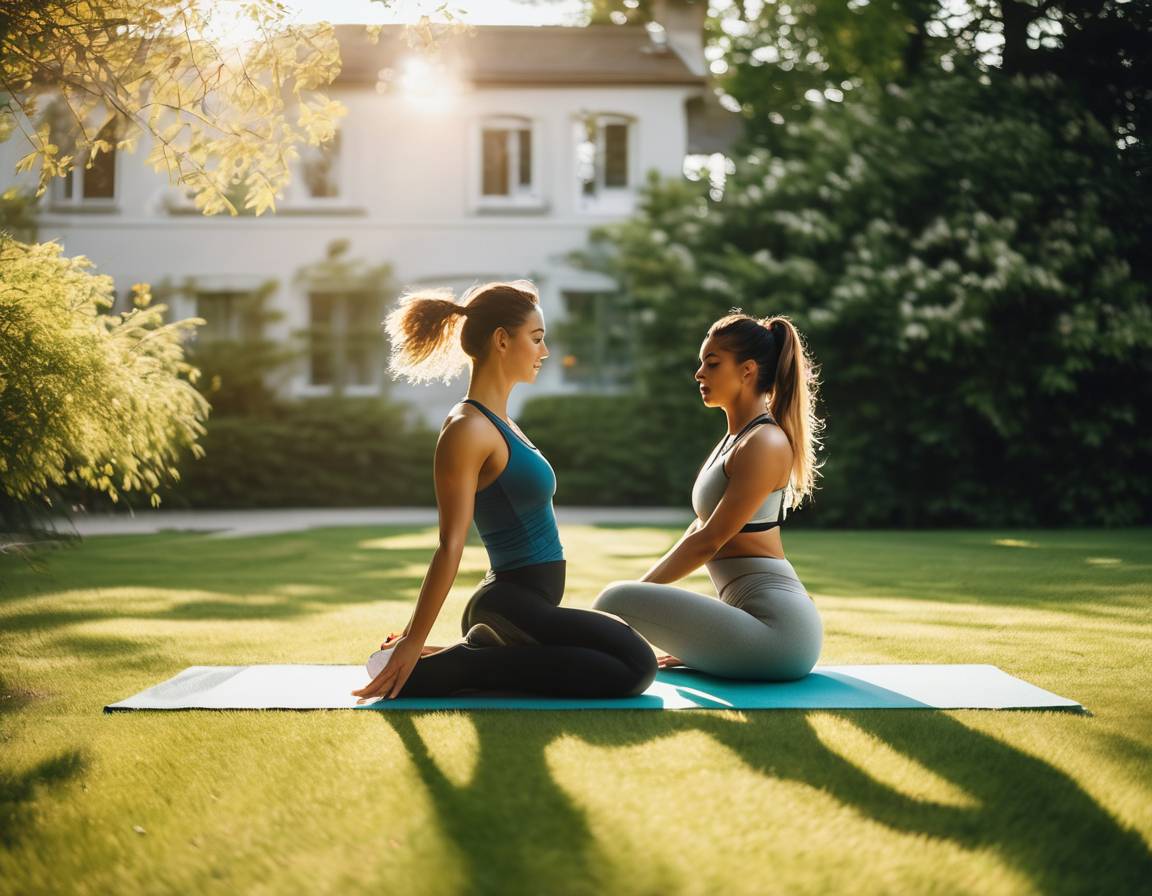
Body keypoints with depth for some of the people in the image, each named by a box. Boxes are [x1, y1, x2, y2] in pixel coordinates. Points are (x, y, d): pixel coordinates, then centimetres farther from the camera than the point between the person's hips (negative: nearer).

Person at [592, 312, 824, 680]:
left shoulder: (764, 443, -13)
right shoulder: (736, 438, 18)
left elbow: (709, 540, -15)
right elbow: (699, 528, 19)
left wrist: (641, 589, -8)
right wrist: (644, 589, 11)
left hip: (778, 627, -11)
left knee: (616, 601, -24)